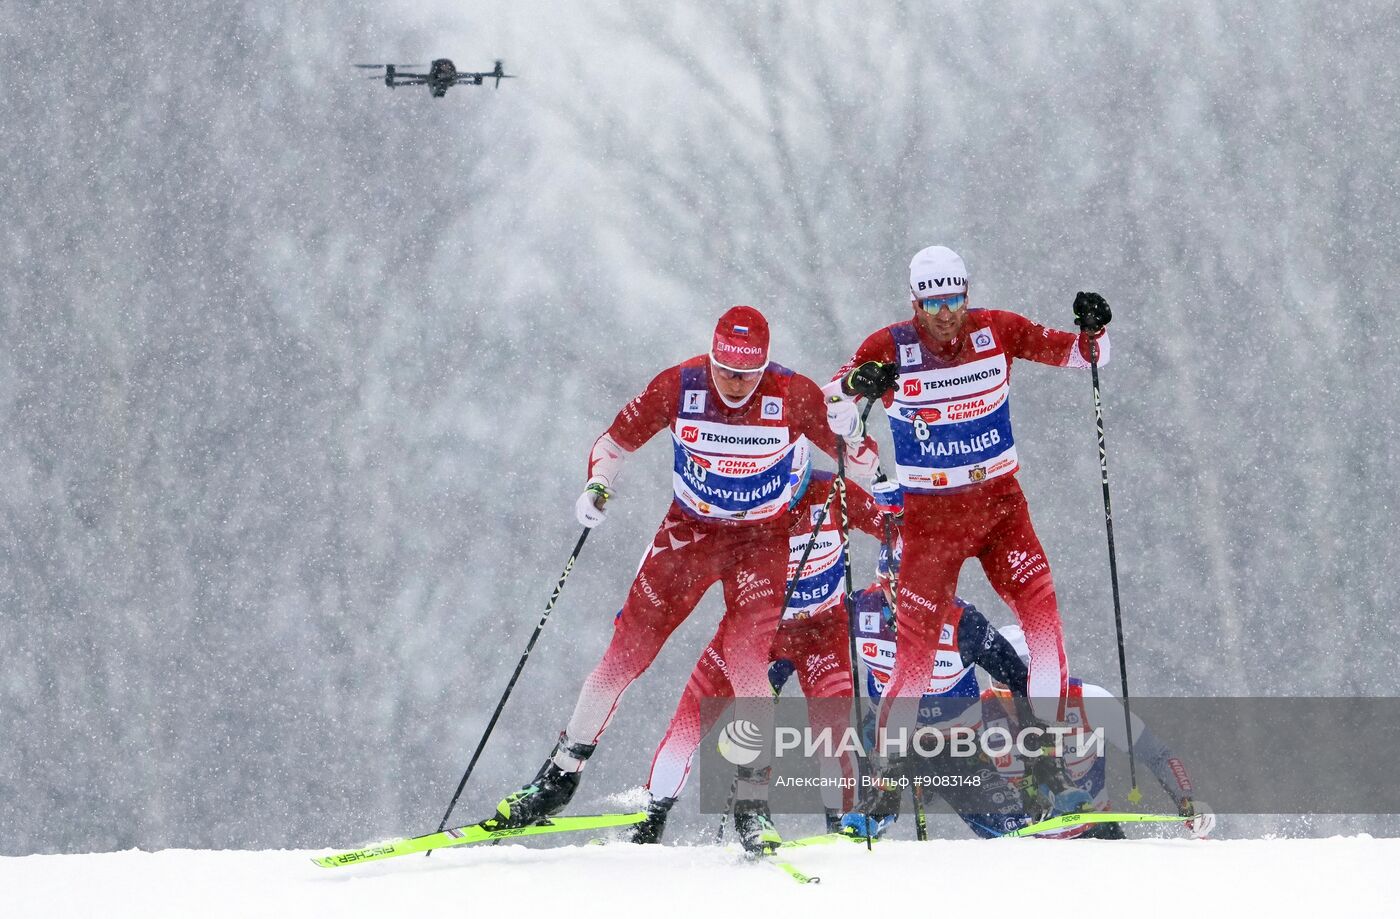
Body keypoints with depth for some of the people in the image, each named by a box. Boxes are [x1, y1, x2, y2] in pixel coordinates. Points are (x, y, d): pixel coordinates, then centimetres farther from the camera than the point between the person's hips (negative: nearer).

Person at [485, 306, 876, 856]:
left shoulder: (793, 395, -18)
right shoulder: (679, 386, -15)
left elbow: (854, 451, -7)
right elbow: (620, 437, 0)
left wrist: (857, 447, -30)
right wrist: (597, 486, -17)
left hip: (762, 541, -2)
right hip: (688, 531, 2)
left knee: (747, 659, -19)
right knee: (627, 649, -3)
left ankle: (753, 805, -10)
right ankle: (559, 777, 7)